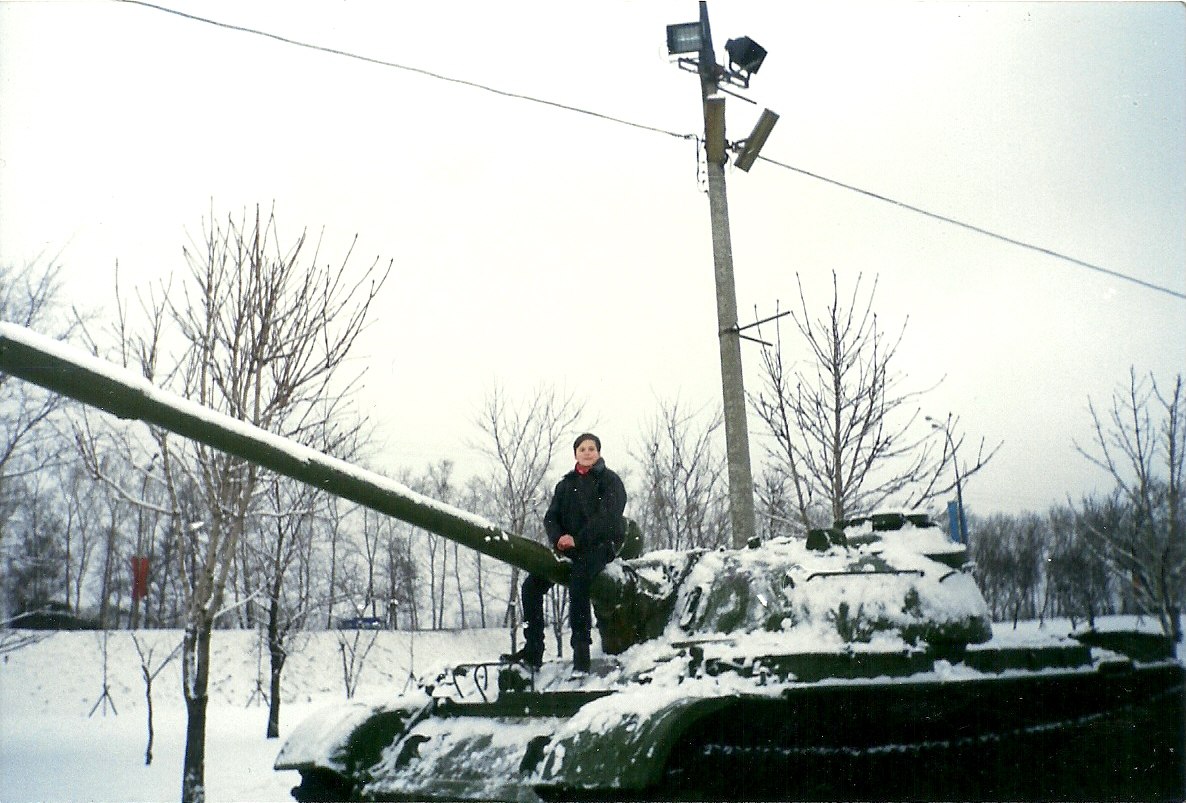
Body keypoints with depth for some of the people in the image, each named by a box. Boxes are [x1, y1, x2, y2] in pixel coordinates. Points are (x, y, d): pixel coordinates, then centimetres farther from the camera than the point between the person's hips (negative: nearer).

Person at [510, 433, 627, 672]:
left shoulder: (610, 480, 2)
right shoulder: (565, 484, 19)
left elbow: (608, 517, -12)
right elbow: (551, 517, 12)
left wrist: (577, 540, -19)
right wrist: (558, 539, -10)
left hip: (600, 544, -6)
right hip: (568, 547, 6)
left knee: (577, 581, -34)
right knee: (532, 585, -9)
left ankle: (581, 649, -29)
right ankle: (533, 650, -4)